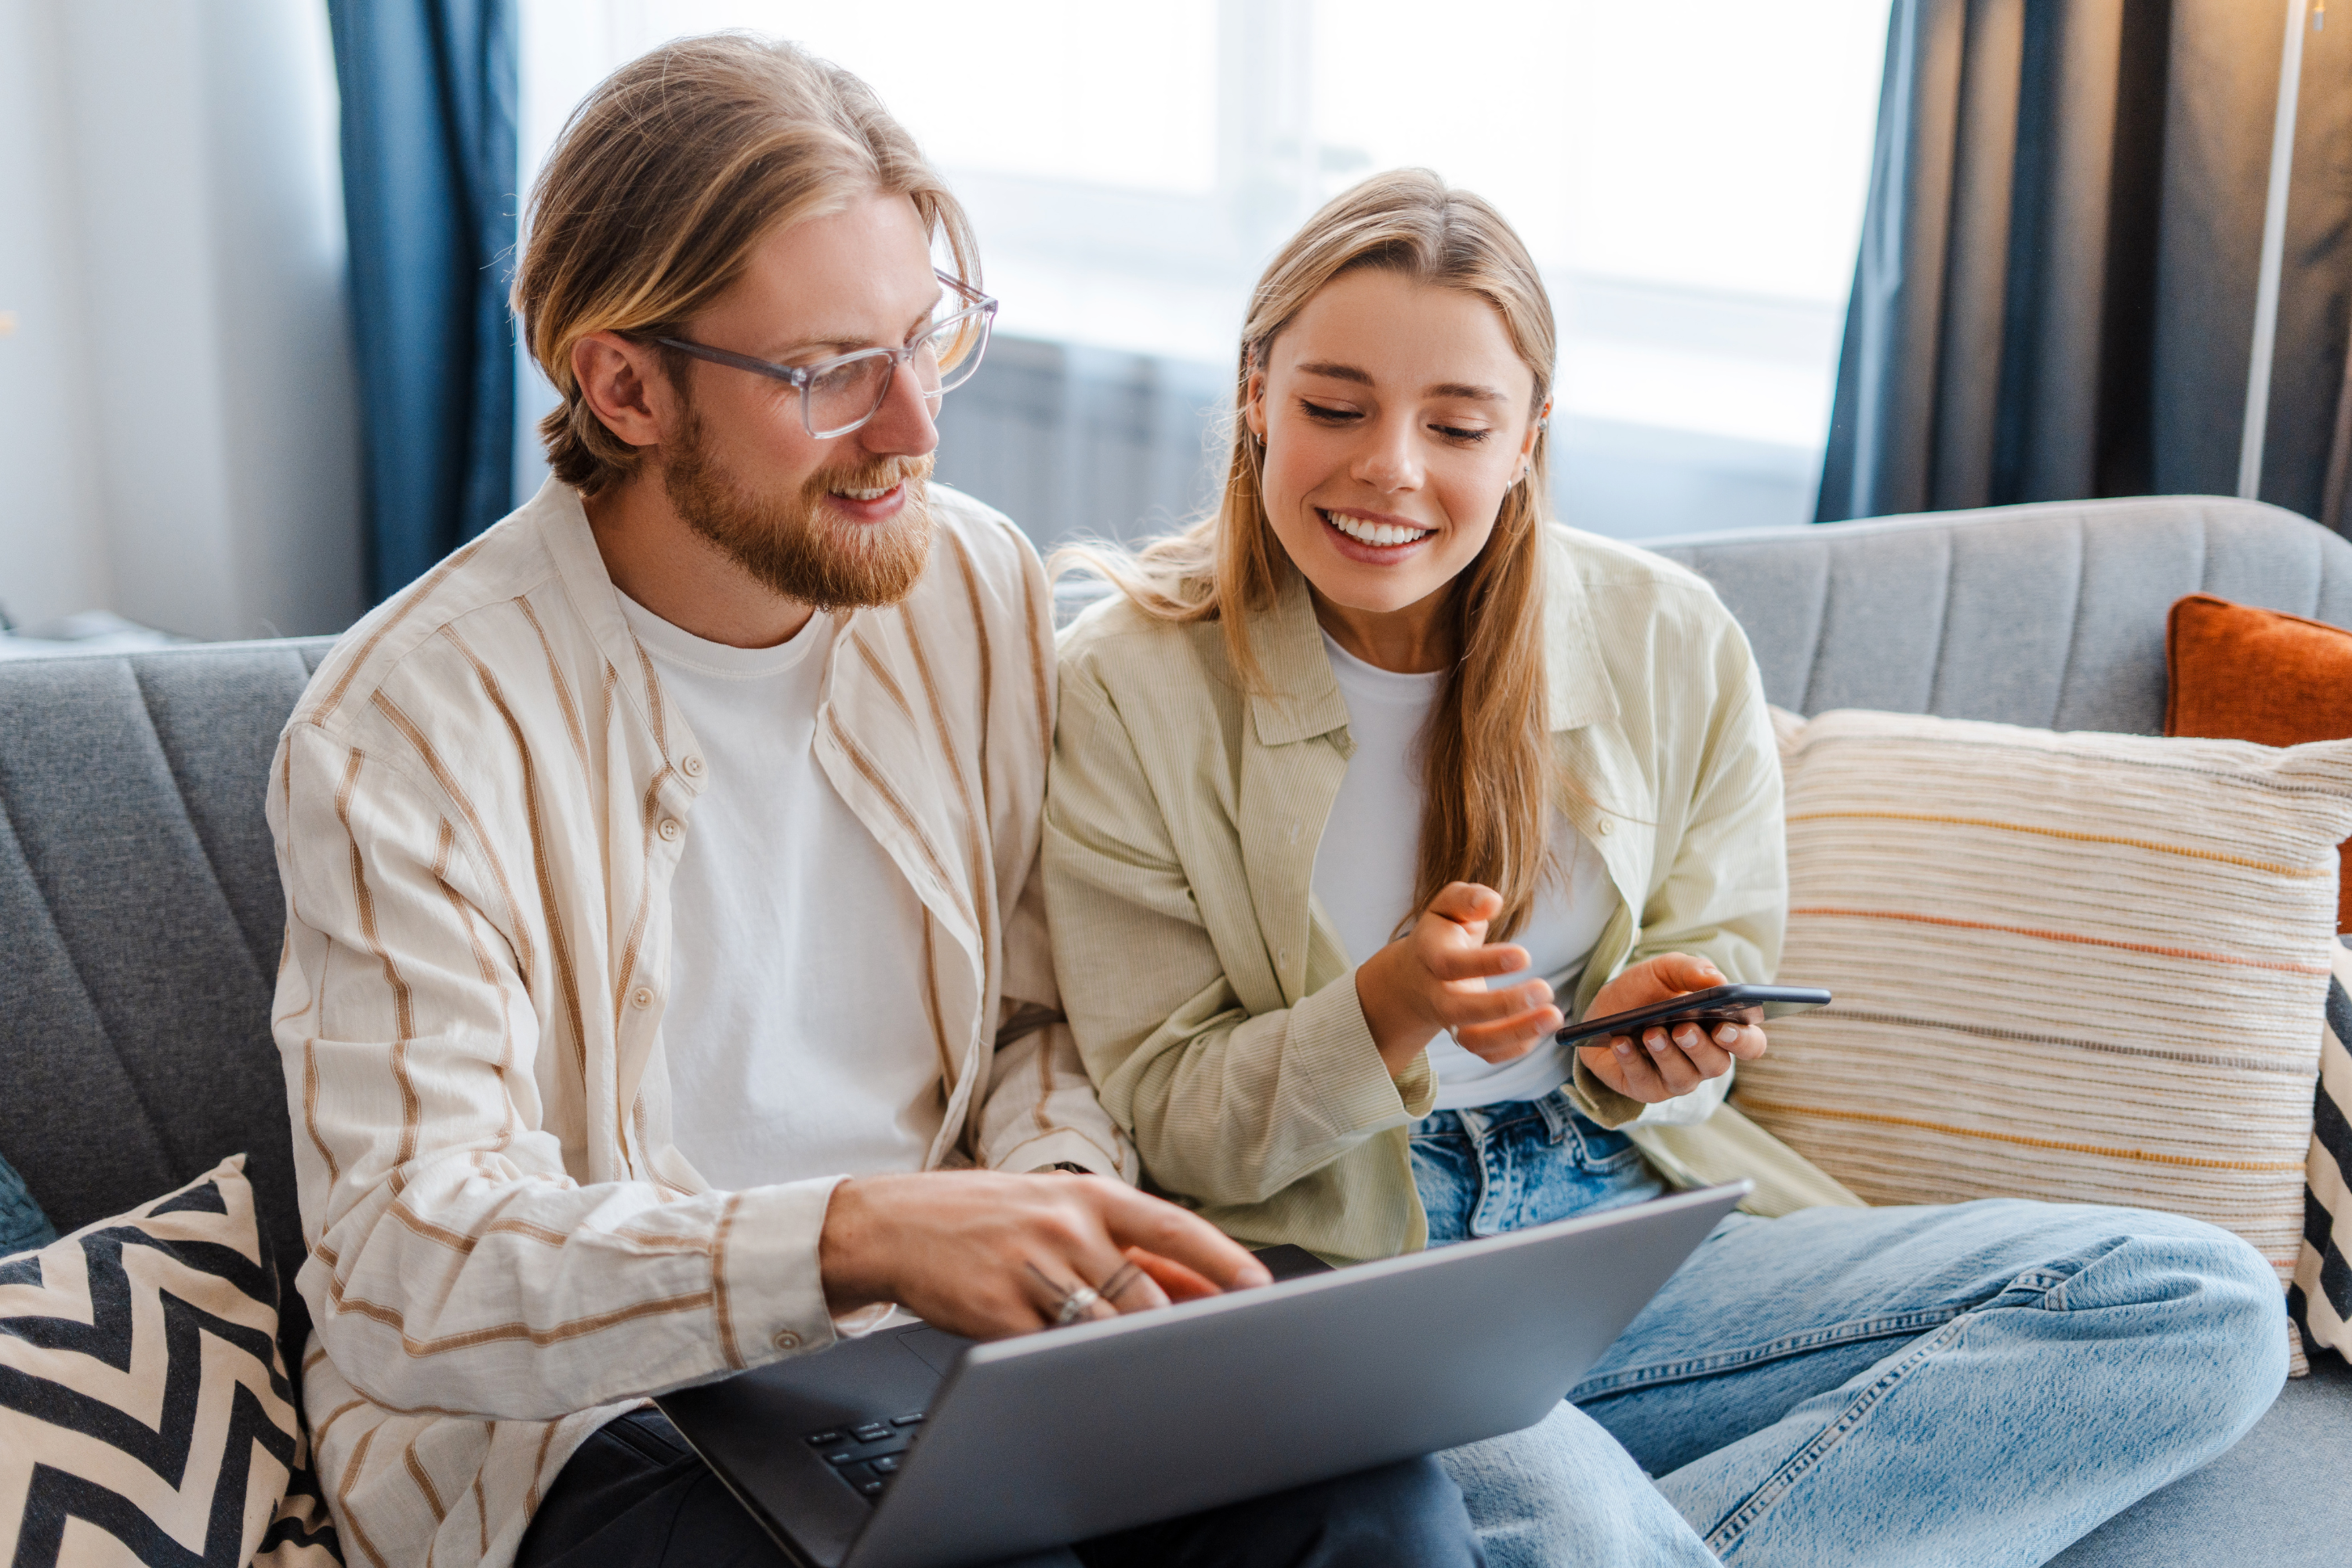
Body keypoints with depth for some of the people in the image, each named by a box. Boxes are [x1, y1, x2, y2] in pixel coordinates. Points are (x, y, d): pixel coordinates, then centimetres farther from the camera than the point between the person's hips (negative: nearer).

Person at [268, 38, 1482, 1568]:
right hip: (588, 1403, -4)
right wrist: (850, 1236, -36)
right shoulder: (410, 732, -16)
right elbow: (410, 1268, -22)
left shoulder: (982, 586, 2)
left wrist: (1061, 1193, -12)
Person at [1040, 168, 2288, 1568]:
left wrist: (1653, 1056, -12)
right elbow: (1168, 1122, -2)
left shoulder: (1673, 645, 3)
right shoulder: (1134, 684, -4)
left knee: (2208, 1308, -13)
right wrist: (1384, 1015, -22)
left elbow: (1719, 969, 13)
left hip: (1635, 1226, 6)